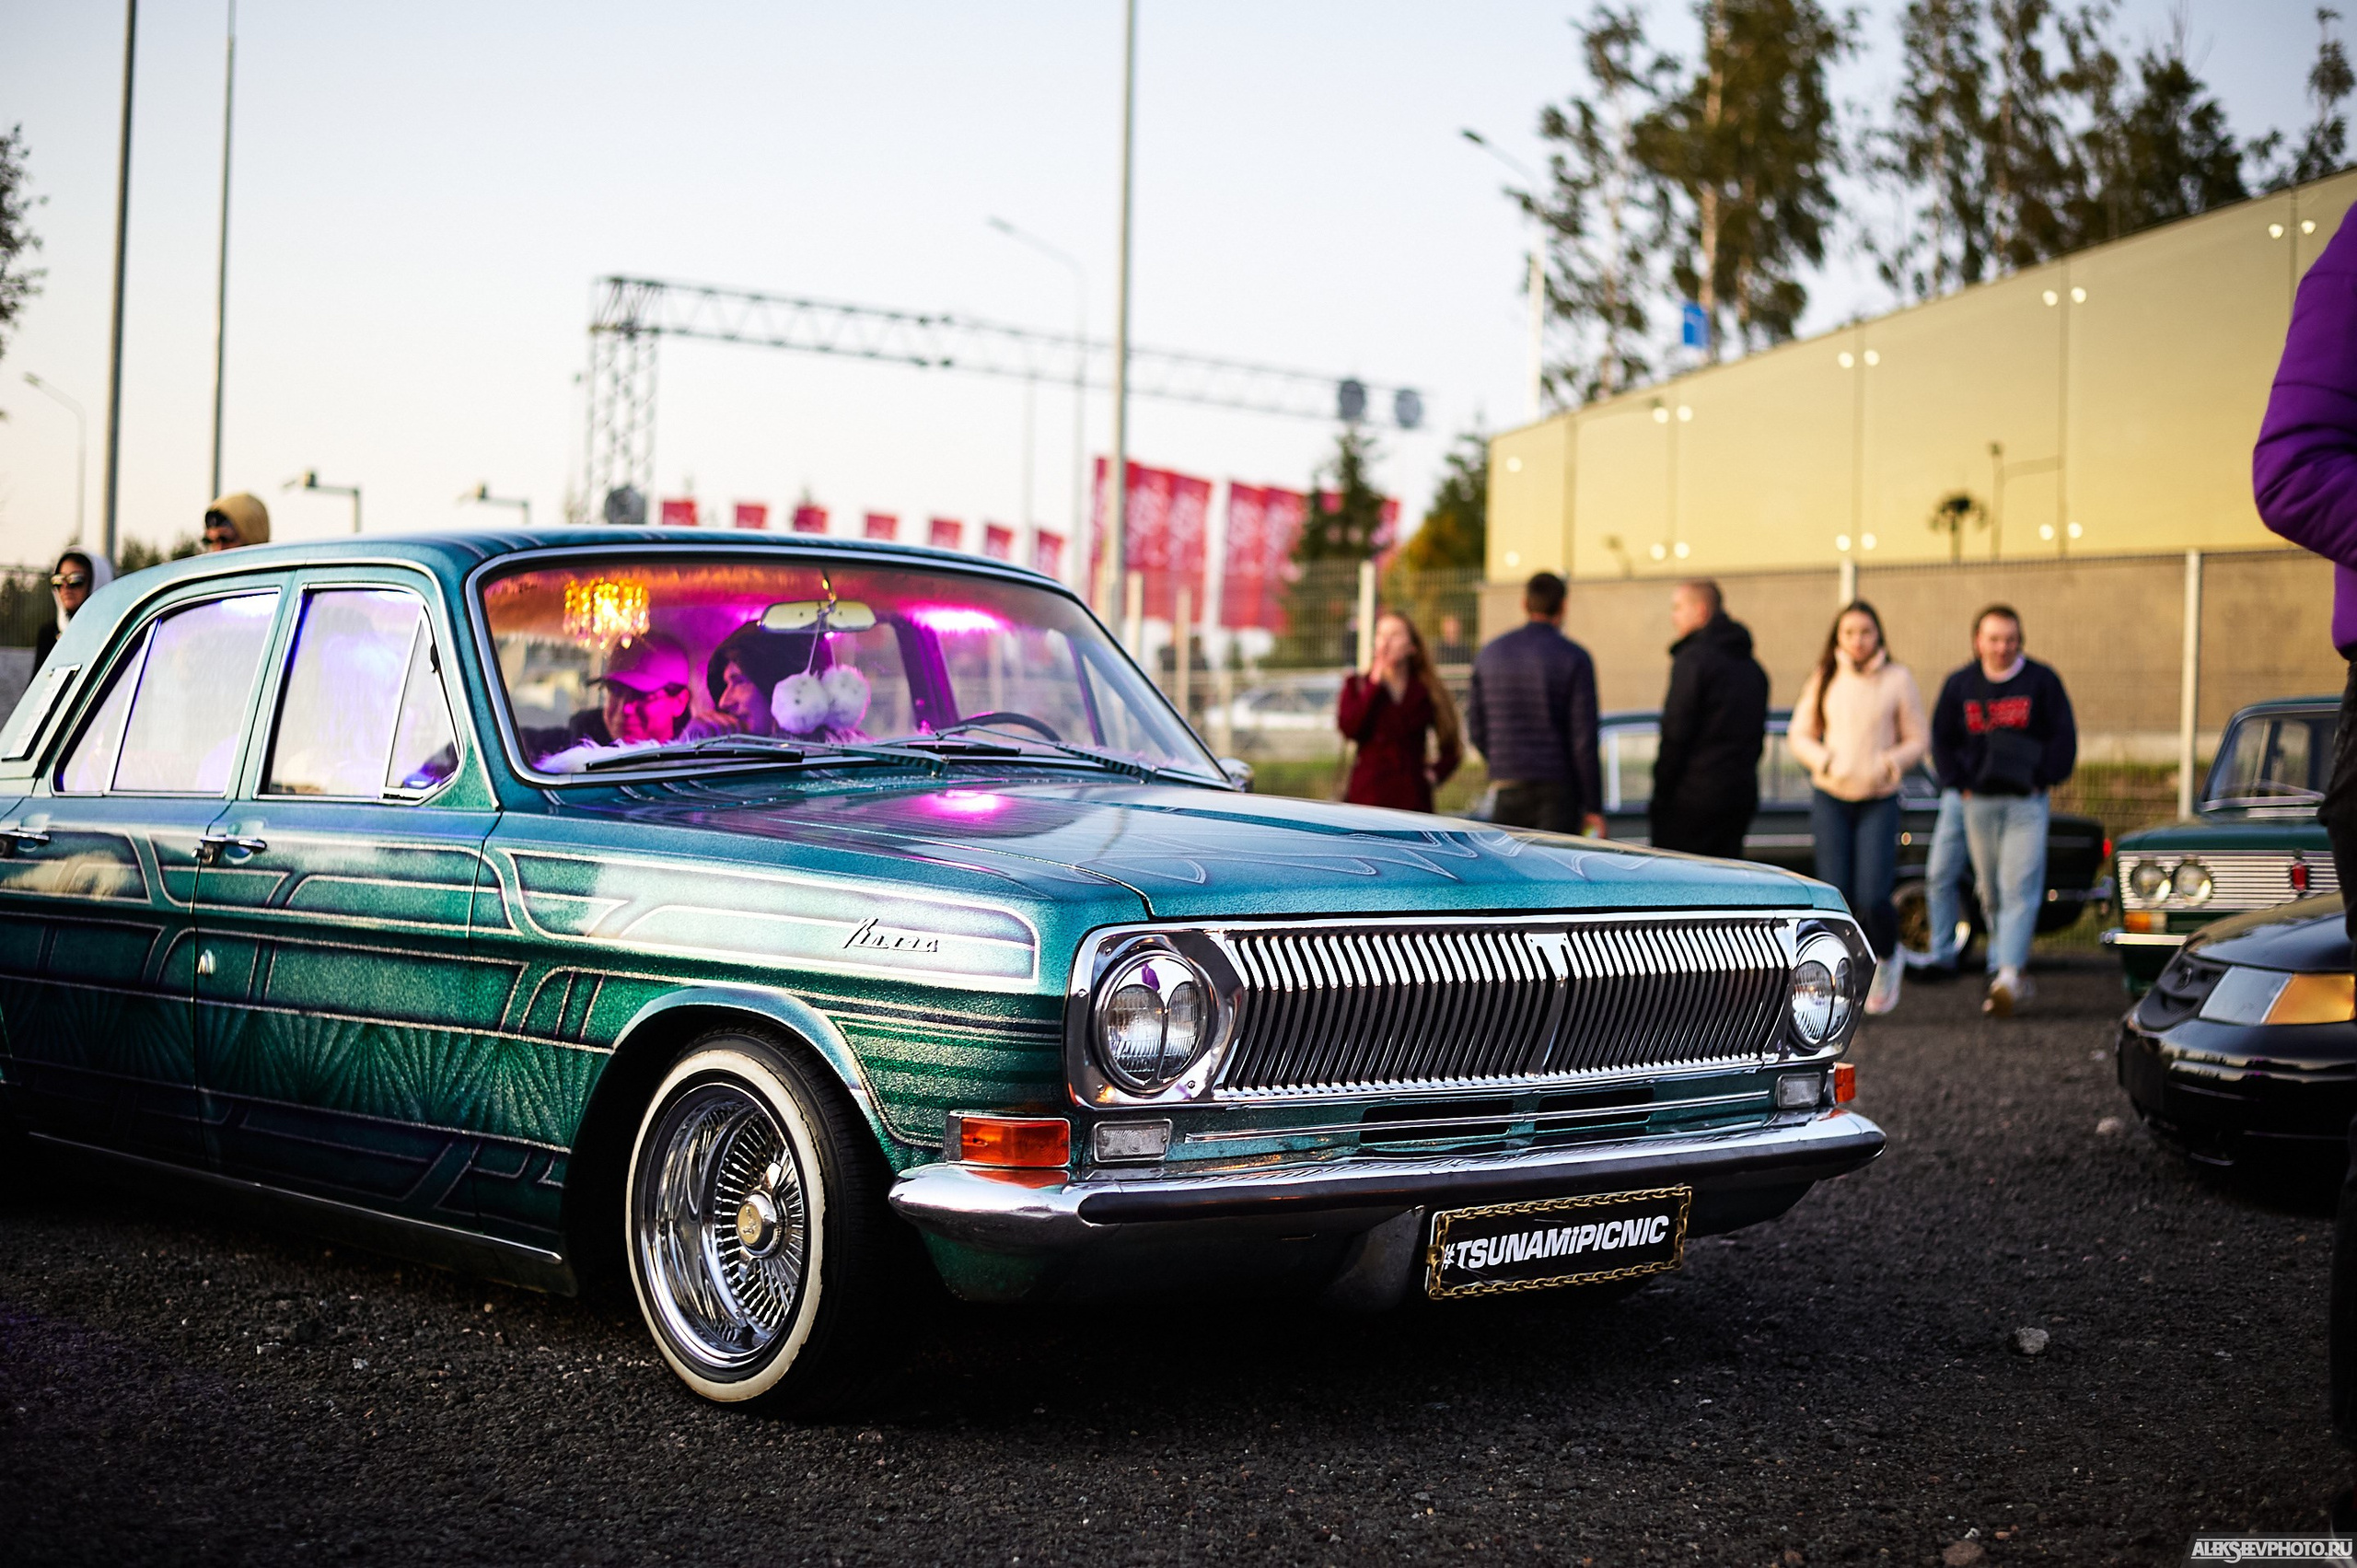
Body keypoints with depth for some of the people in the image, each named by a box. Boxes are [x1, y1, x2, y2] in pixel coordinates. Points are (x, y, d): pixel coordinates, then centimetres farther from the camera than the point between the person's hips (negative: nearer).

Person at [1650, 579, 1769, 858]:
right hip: (1742, 798, 8)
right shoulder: (1752, 667, 16)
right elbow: (1759, 737, 19)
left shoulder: (1693, 659, -10)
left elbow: (1675, 734, -13)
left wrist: (1660, 796, -8)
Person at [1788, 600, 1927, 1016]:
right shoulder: (1824, 680, 6)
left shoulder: (1897, 680, 0)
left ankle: (1887, 959, 19)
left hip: (1879, 800, -2)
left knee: (1873, 898, -11)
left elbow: (1918, 739, 4)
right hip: (1830, 797, 2)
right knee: (1836, 897, -4)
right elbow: (1799, 734, 11)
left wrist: (1892, 762, -16)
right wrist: (1822, 760, -9)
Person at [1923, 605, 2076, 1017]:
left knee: (2019, 888, -13)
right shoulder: (1960, 685, 7)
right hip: (1976, 802, 3)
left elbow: (2063, 736, 2)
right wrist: (1959, 785, 1)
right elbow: (1942, 739, 12)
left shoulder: (2042, 681, 1)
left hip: (2025, 801, -3)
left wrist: (2042, 779, -6)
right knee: (1991, 891, 8)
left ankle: (2008, 974, -21)